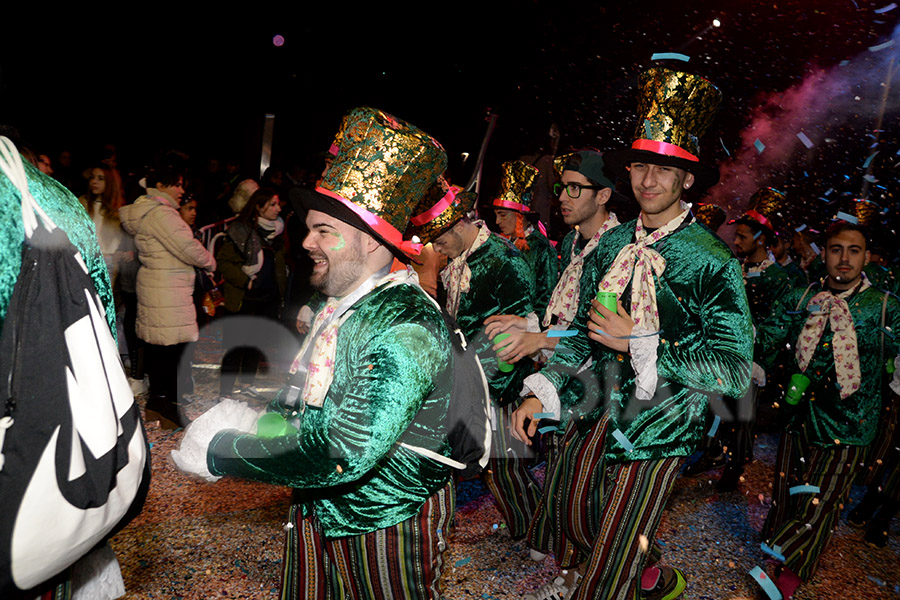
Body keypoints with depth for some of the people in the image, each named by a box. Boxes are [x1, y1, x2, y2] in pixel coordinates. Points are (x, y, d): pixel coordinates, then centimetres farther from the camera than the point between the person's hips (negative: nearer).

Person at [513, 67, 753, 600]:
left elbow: (736, 371, -18)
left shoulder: (713, 261, -15)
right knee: (582, 517, 24)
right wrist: (541, 390, 0)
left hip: (659, 430, -6)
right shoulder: (612, 245, 2)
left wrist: (638, 342, -21)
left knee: (614, 552, 5)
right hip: (600, 411, 6)